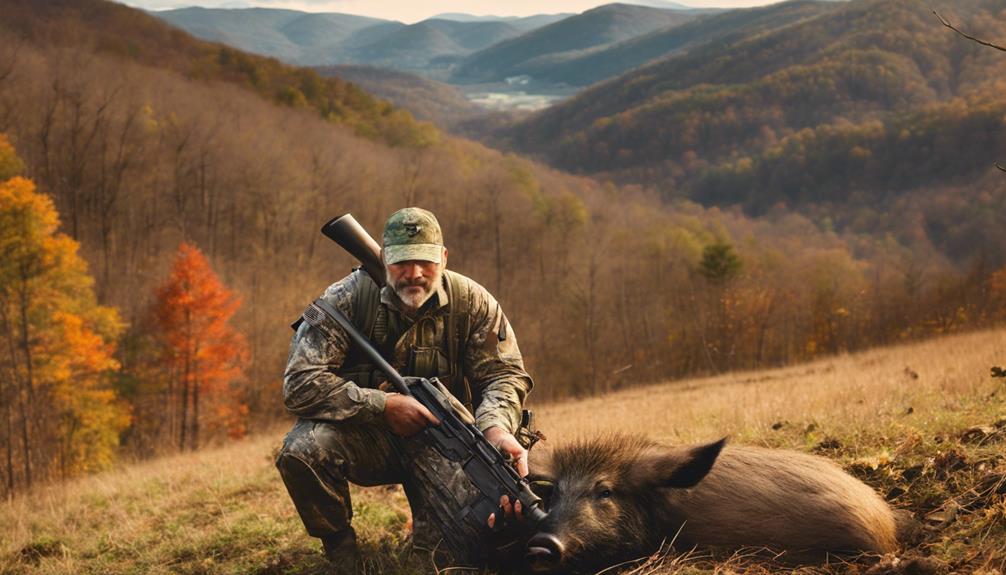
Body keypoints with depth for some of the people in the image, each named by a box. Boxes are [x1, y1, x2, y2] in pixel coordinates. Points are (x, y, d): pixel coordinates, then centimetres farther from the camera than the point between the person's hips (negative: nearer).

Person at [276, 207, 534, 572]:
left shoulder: (472, 303, -7)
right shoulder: (348, 298, -14)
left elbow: (504, 374, -5)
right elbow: (300, 383, -21)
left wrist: (497, 429, -28)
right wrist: (383, 406, -25)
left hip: (441, 440, 0)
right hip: (365, 436, 0)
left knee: (469, 542, -24)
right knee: (302, 449, -32)